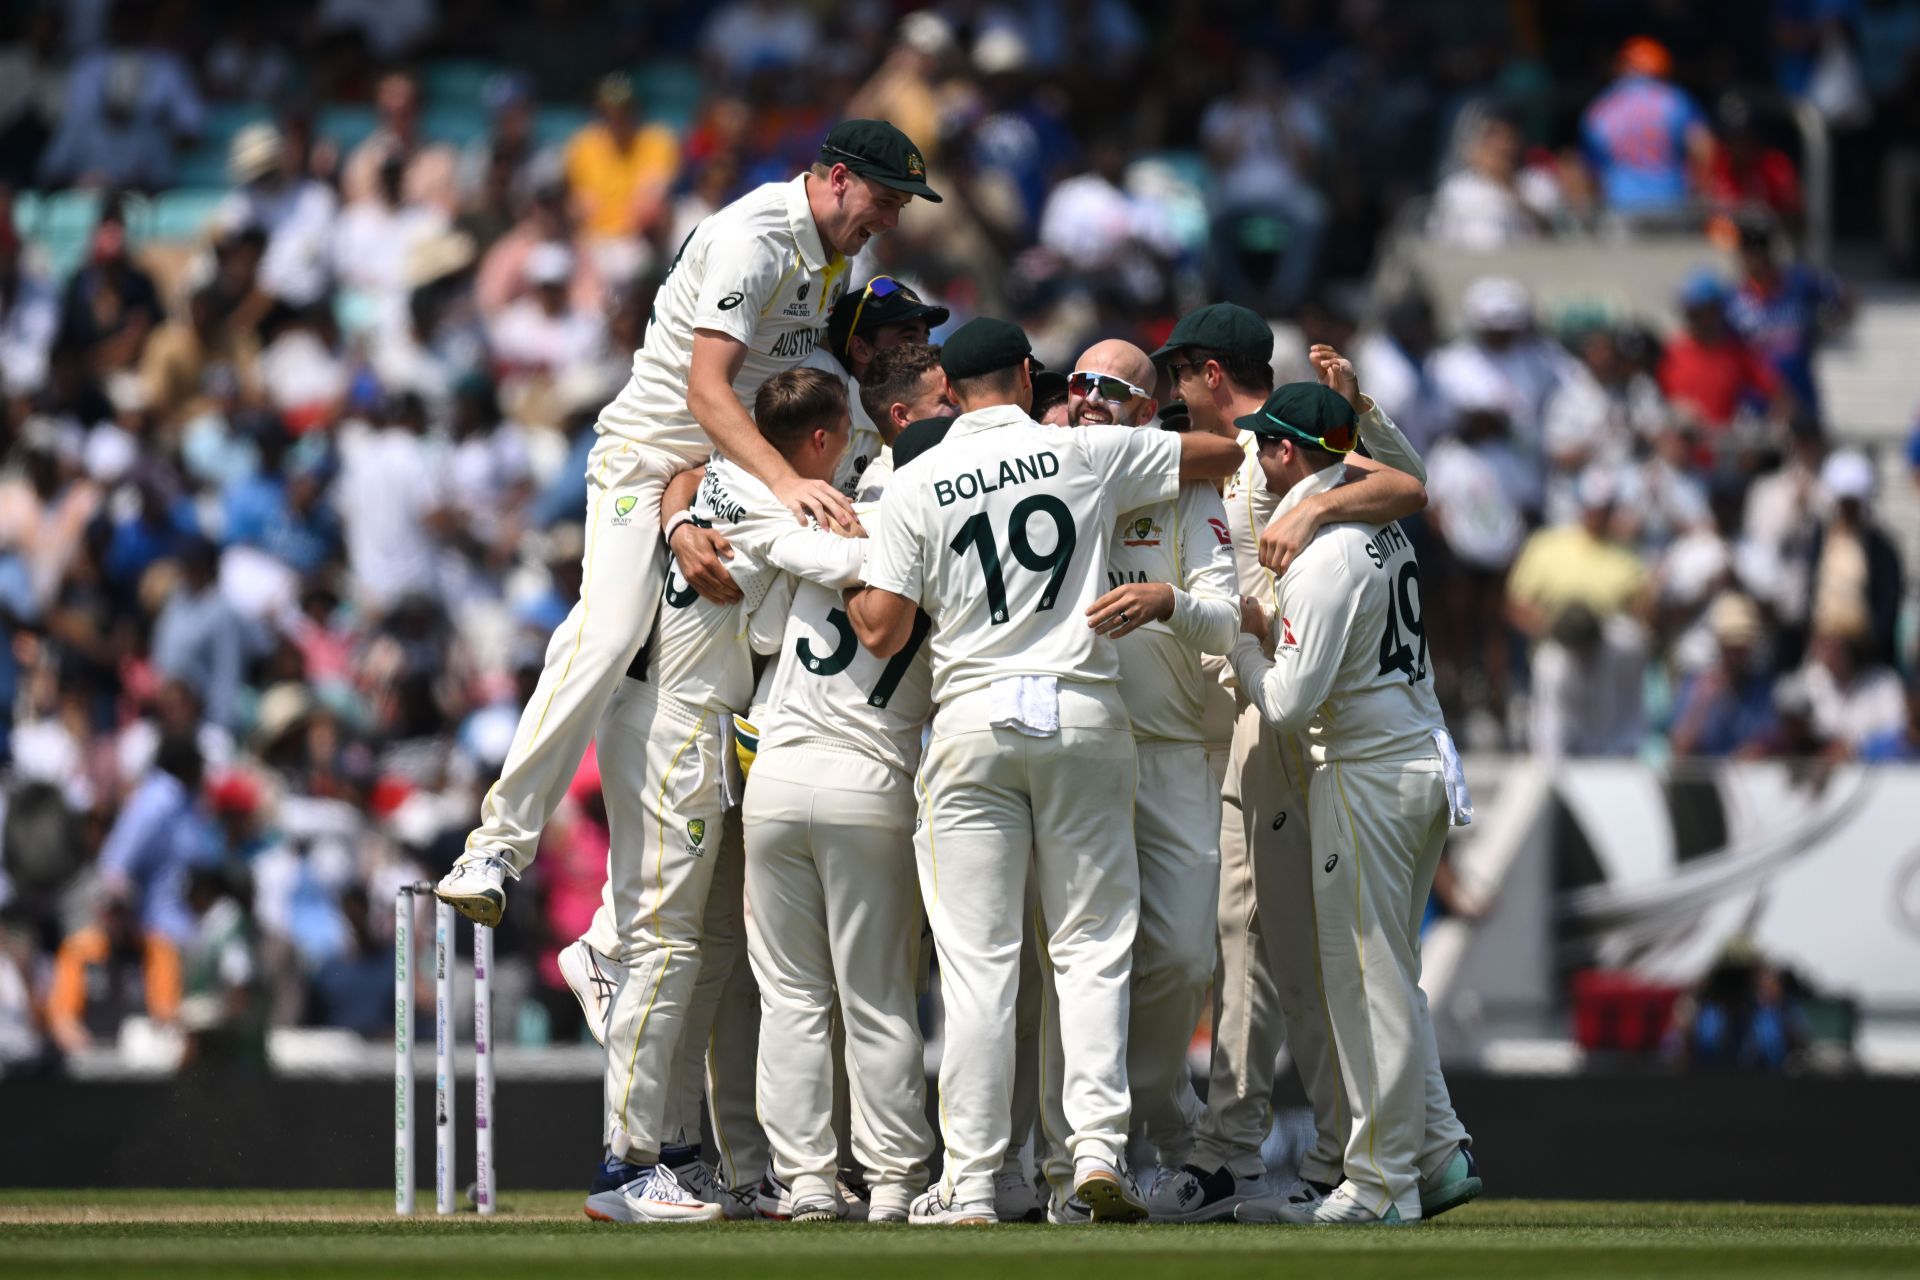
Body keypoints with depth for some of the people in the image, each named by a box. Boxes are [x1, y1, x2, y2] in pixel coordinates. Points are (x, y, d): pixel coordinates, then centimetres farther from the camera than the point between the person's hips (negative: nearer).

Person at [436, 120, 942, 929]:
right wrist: (784, 481, -41)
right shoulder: (754, 238, -21)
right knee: (607, 638, -24)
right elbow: (706, 387, -30)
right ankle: (498, 845, -22)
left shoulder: (834, 248, 8)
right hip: (651, 457, -10)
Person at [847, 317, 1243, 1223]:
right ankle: (1098, 1146, -7)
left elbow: (881, 631, -3)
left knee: (976, 959, -1)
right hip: (1082, 714, 1)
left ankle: (970, 1179, -4)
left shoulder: (917, 483, 1)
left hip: (974, 719, -1)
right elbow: (1225, 454, 14)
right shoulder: (1087, 454, 4)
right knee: (1093, 945, 6)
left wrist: (845, 582, 17)